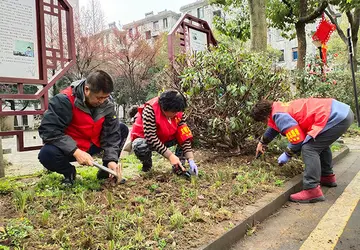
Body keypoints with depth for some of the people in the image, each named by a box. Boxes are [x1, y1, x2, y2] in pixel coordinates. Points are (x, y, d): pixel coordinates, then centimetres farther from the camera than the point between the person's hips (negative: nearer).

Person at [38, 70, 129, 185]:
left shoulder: (107, 103, -11)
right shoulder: (65, 100, -27)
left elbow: (111, 132, -11)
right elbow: (48, 130, -29)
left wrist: (111, 159, -24)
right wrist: (75, 152, -36)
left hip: (93, 144, 5)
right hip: (70, 148, -4)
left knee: (122, 129, -9)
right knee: (47, 154, -35)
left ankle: (106, 170, 4)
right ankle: (69, 172, 0)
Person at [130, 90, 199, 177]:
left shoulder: (178, 113, -15)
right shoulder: (150, 109, -32)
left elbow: (183, 135, -17)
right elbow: (150, 137, -35)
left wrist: (190, 159, -27)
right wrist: (170, 155, -38)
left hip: (163, 139, 5)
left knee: (184, 135, -17)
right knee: (140, 148, -39)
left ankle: (179, 167, -7)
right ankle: (147, 163, -4)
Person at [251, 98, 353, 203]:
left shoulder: (280, 115, -14)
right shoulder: (279, 108, 17)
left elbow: (298, 140, -15)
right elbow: (274, 126, 37)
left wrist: (287, 155, 3)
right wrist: (262, 142, 49)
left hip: (337, 117, -11)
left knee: (309, 149, -14)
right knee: (321, 144, 29)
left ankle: (312, 191, -15)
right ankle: (327, 176, 40)